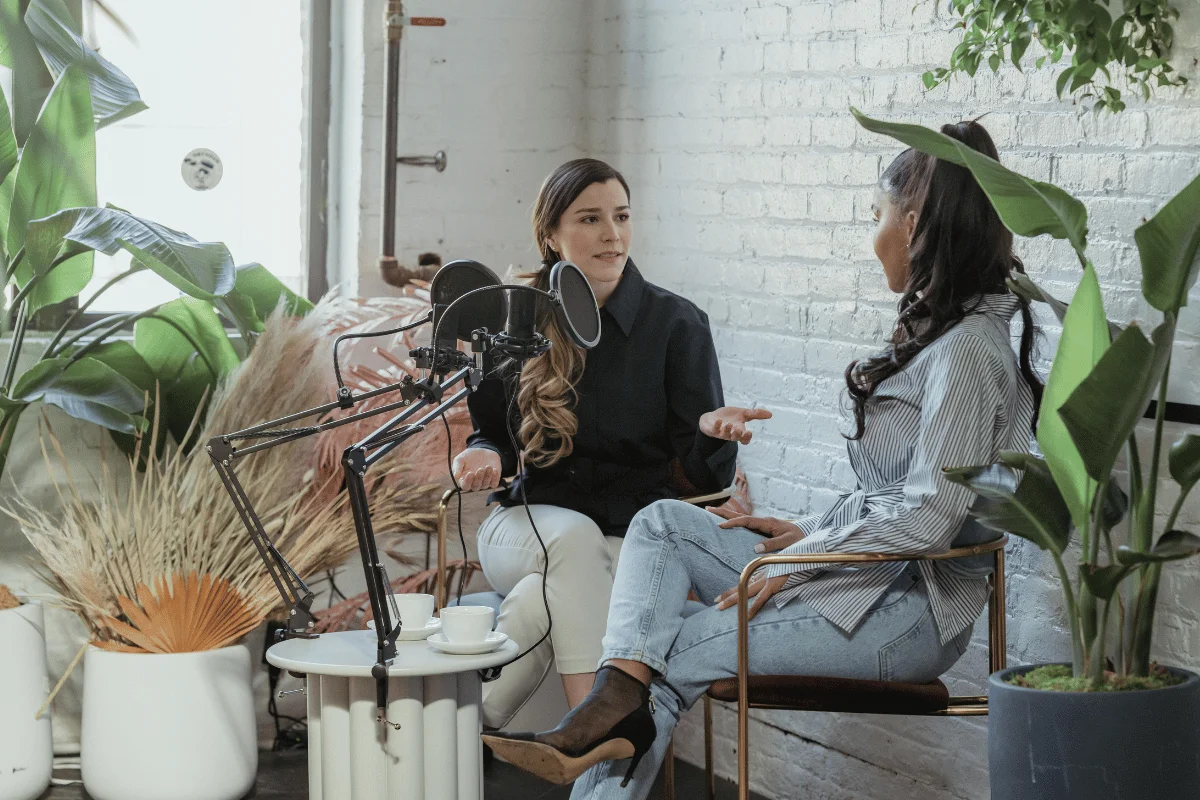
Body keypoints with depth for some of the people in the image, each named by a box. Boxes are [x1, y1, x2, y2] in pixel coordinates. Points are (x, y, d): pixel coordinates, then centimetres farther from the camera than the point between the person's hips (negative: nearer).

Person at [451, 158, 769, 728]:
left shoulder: (675, 324, -1)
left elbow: (705, 477, -5)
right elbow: (491, 433, 18)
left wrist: (712, 429, -29)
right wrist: (484, 457, -6)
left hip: (631, 538, -1)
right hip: (527, 526, 2)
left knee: (548, 601, -36)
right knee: (575, 536, -36)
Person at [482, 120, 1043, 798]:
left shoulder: (968, 352, -16)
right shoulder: (940, 334, 16)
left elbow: (927, 519, -23)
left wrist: (798, 559, -15)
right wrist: (811, 533, 8)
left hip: (910, 614, -10)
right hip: (871, 577, 10)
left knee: (674, 656, -11)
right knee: (664, 523, -1)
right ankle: (620, 702, -18)